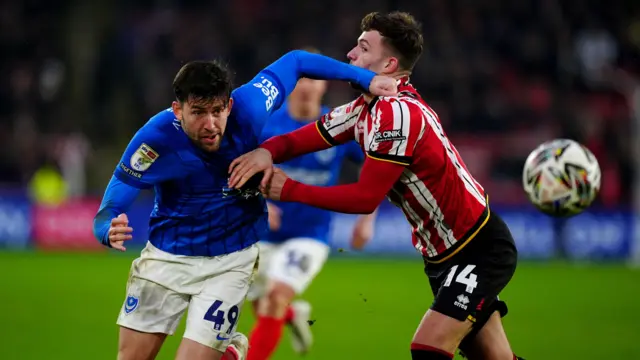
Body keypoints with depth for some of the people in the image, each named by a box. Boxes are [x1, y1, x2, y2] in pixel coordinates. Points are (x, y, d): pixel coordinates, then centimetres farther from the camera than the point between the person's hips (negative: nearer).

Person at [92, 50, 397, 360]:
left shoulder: (247, 109, -23)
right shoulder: (155, 139, -26)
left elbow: (293, 61, -4)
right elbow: (108, 211, -22)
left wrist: (365, 78, -5)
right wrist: (110, 231, -46)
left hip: (231, 261, 0)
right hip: (167, 255, 1)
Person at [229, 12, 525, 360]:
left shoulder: (398, 113, -24)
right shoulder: (365, 108, 4)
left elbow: (365, 198, -24)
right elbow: (304, 137, 0)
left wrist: (289, 190, -19)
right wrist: (266, 152, -22)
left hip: (482, 251, -9)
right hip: (444, 254, 9)